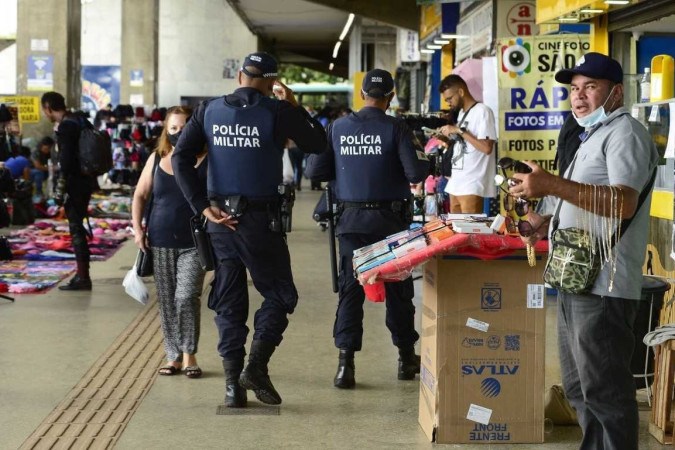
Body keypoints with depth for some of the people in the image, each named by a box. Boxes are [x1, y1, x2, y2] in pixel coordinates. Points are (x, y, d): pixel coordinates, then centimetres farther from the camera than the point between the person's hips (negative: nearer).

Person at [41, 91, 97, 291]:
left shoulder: (65, 127, -16)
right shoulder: (79, 121, 13)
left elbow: (66, 159, -20)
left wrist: (61, 185, -16)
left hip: (75, 182, -9)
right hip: (85, 180, 9)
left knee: (76, 229, -5)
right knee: (77, 227, 16)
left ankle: (83, 277, -3)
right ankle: (82, 274, 21)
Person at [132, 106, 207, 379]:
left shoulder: (207, 161, -3)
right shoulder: (157, 159, 6)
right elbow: (140, 195, 13)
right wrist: (137, 227, 3)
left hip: (194, 243, -3)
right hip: (161, 243, 4)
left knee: (186, 297, -14)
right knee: (166, 302, 8)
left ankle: (189, 354, 2)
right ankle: (174, 356, 20)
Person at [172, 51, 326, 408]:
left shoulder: (209, 110, 4)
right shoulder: (277, 112, -7)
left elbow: (180, 158, -2)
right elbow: (317, 144, 6)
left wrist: (202, 206, -3)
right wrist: (294, 106, 13)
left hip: (220, 218, 4)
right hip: (261, 218, -4)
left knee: (228, 301, 11)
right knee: (278, 295, 10)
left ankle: (233, 383, 9)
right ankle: (256, 367, -6)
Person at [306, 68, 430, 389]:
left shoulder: (338, 128, 0)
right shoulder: (396, 128, -9)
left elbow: (315, 170, 1)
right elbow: (415, 173, -15)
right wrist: (423, 160, 7)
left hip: (351, 219, 2)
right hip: (390, 219, -2)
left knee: (350, 289, 4)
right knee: (397, 287, 12)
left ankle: (345, 363, -4)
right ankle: (406, 356, 24)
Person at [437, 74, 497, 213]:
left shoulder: (482, 111, -9)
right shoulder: (461, 113, 17)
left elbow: (486, 148, -18)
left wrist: (460, 131, -15)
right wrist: (449, 138, 6)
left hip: (472, 185, -9)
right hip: (456, 183, 9)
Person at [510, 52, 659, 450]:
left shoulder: (625, 133, -11)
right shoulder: (596, 136, 22)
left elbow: (623, 204, -26)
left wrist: (552, 185, -31)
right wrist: (548, 223, 15)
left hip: (601, 286, -11)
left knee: (604, 391, -6)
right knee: (579, 388, 18)